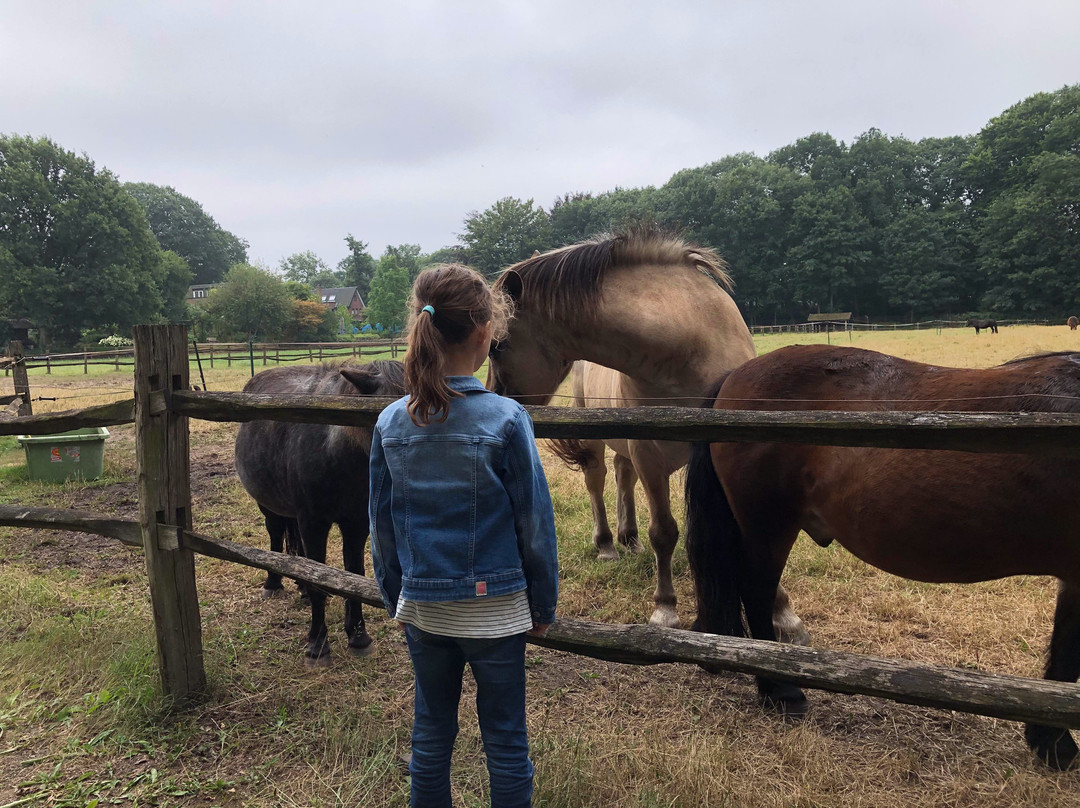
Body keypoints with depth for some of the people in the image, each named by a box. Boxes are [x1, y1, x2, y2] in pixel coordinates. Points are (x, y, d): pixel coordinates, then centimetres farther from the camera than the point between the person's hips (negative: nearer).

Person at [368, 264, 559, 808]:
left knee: (431, 733, 21)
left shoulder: (391, 423, -6)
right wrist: (543, 606, 2)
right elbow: (535, 524, -11)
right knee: (505, 740, 14)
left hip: (422, 608, 4)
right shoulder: (505, 419, -18)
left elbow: (382, 525, 3)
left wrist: (395, 600, 16)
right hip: (495, 607, -3)